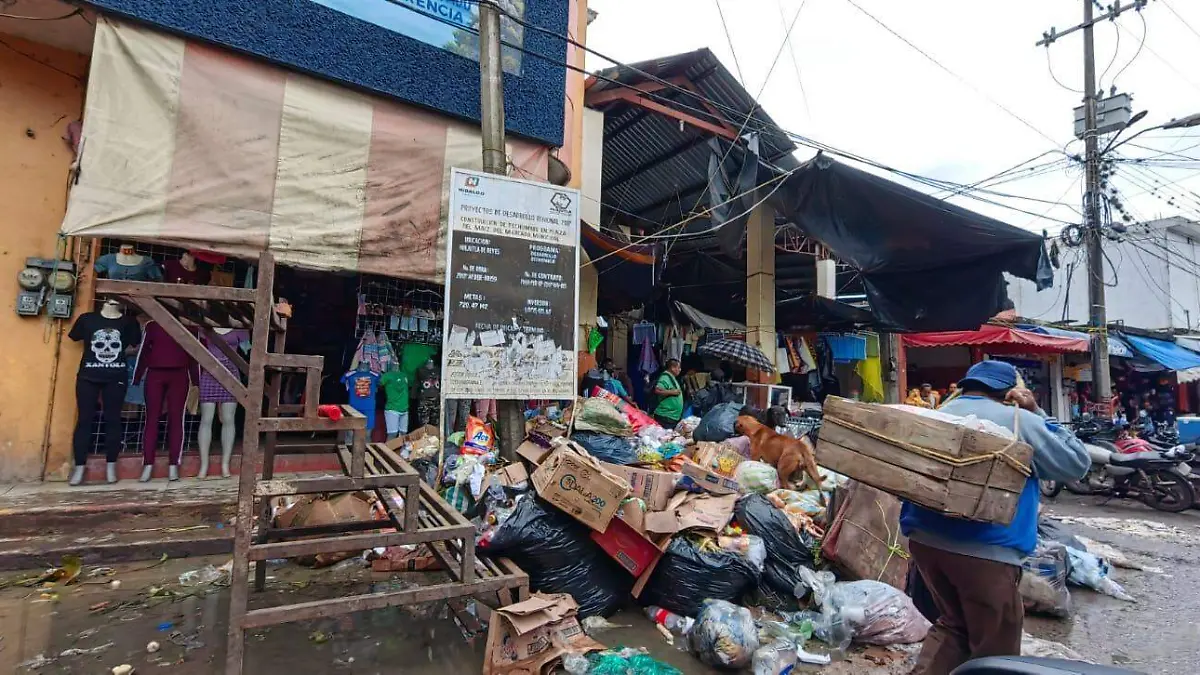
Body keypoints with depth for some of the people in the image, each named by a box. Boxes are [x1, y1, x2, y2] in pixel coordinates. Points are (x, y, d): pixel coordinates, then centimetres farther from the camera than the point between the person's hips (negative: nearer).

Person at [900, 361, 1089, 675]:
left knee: (953, 624, 25)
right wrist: (1037, 413, 11)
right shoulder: (1019, 420, -2)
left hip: (924, 539, 6)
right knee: (995, 649, 12)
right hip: (985, 550, -5)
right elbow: (1077, 464, 9)